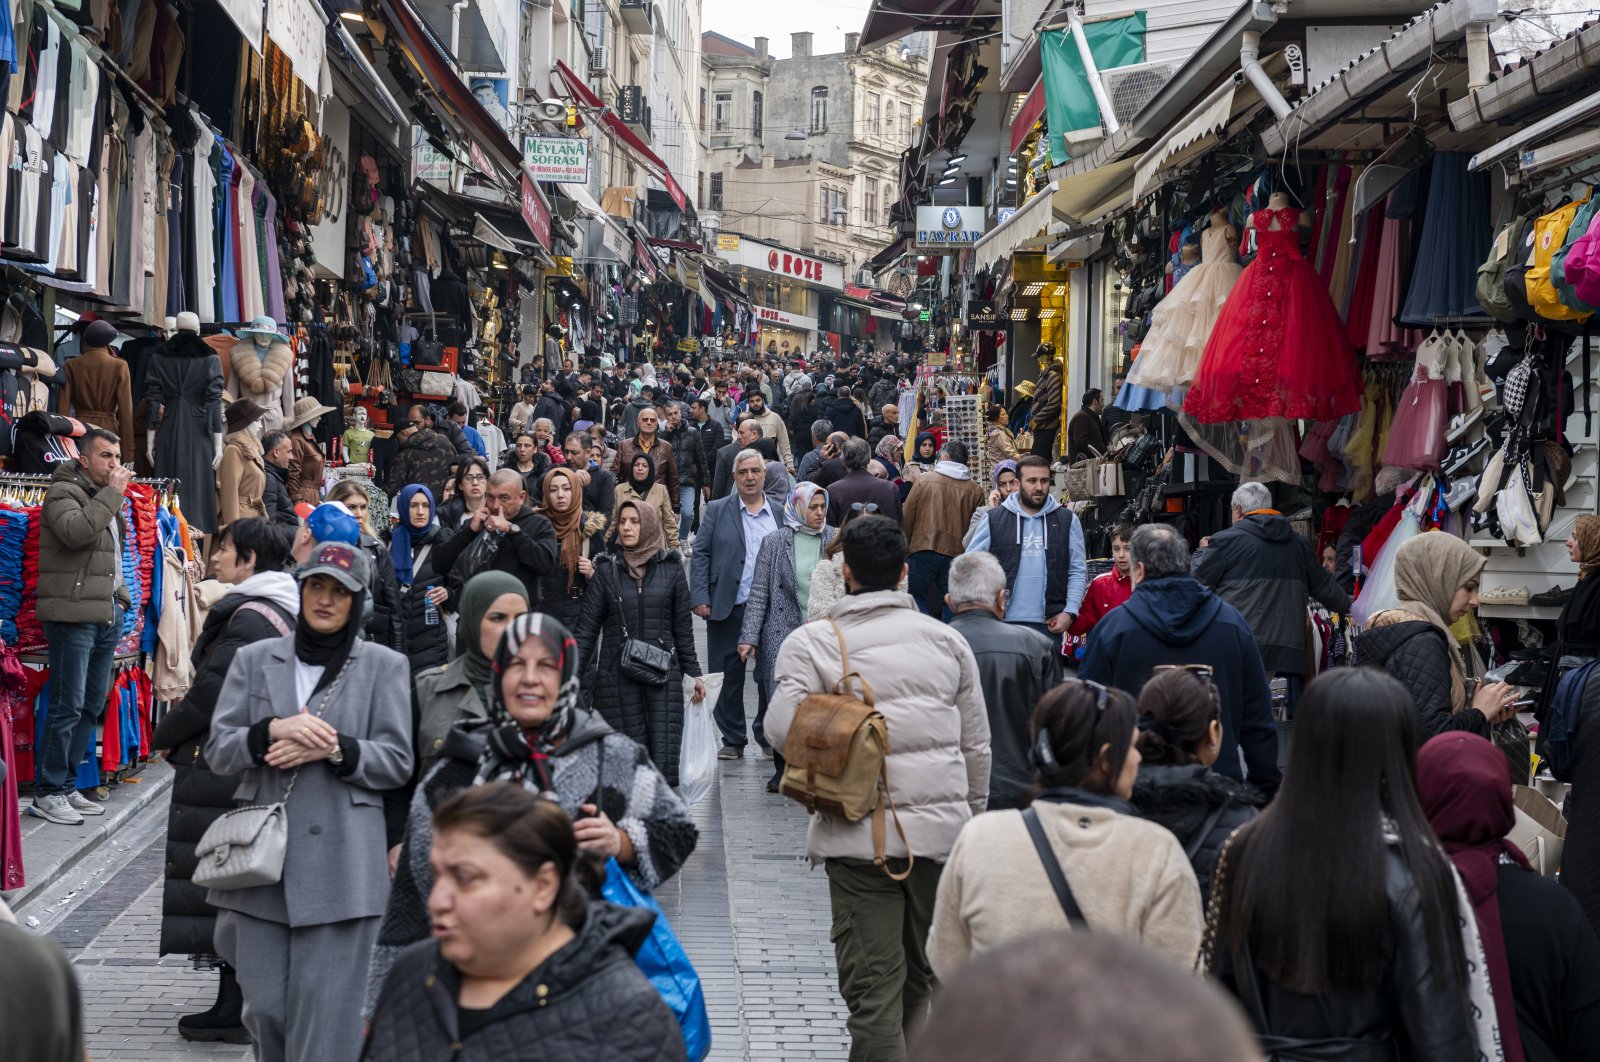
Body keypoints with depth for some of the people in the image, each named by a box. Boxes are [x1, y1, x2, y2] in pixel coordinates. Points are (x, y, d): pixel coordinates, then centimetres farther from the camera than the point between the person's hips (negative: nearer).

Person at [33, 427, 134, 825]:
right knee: (68, 706, -9)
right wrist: (112, 493, -19)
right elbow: (76, 531, -27)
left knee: (92, 705, 11)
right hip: (73, 615, -9)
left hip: (107, 616, 9)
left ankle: (67, 785, 19)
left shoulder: (107, 500, 21)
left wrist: (121, 595, 20)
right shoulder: (63, 492, -6)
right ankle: (48, 792, -2)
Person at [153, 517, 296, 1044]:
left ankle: (233, 1010, 0)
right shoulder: (282, 611, 11)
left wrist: (165, 736, -4)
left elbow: (212, 690, -21)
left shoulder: (246, 617, -18)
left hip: (223, 768, -9)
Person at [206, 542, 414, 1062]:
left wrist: (334, 748, -13)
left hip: (340, 861, -3)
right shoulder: (255, 659, 12)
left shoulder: (384, 666, 5)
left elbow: (397, 762, 2)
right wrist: (273, 731, -12)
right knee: (263, 1007, 4)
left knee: (324, 1013, -5)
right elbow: (218, 749, 6)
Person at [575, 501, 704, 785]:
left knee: (663, 750, -7)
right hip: (617, 674, 0)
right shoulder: (606, 570, 4)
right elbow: (587, 625, 3)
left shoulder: (670, 568, 5)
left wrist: (693, 673, 9)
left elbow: (683, 626, 10)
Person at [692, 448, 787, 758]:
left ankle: (769, 736, 17)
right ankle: (732, 740, 14)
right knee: (728, 674, 4)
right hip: (728, 609, -1)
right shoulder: (717, 510, 4)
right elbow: (700, 554, 2)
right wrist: (700, 598, -8)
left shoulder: (781, 514, 8)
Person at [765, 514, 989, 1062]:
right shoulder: (947, 640, 7)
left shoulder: (811, 643, -5)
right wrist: (971, 818, 22)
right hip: (942, 829, 4)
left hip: (860, 834, -4)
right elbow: (977, 744, 11)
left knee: (872, 984, -2)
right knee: (923, 979, 19)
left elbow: (782, 729, -16)